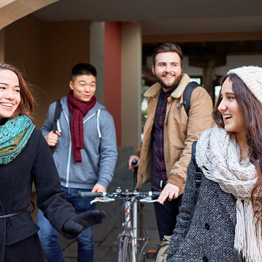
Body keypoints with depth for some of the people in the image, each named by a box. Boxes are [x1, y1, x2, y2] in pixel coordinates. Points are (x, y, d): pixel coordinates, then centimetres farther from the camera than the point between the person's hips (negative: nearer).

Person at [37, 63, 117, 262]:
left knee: (85, 239, 10)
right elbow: (45, 130, 22)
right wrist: (46, 138, -3)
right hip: (54, 184, 1)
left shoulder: (103, 117, -2)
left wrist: (103, 182, -19)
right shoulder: (56, 108, 4)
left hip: (85, 188, -1)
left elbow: (110, 153, -4)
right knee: (45, 235, -3)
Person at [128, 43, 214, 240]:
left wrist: (177, 178, -30)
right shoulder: (153, 96, 13)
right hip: (160, 183, 6)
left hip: (186, 186, -6)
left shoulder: (197, 95, -11)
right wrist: (140, 154, 14)